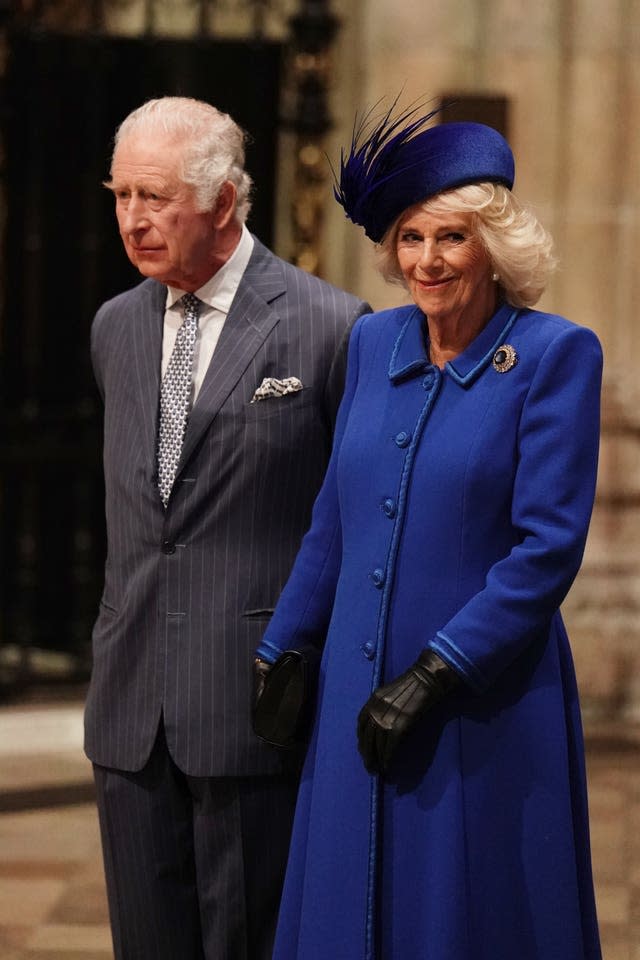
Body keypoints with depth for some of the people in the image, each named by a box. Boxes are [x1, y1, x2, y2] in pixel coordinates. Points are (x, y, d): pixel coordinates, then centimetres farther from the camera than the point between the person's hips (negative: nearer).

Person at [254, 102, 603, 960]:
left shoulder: (554, 355, -8)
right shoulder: (374, 343, 8)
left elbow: (548, 546, -13)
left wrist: (433, 676, -16)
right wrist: (281, 651, 15)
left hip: (488, 699, -5)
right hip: (359, 696, 5)